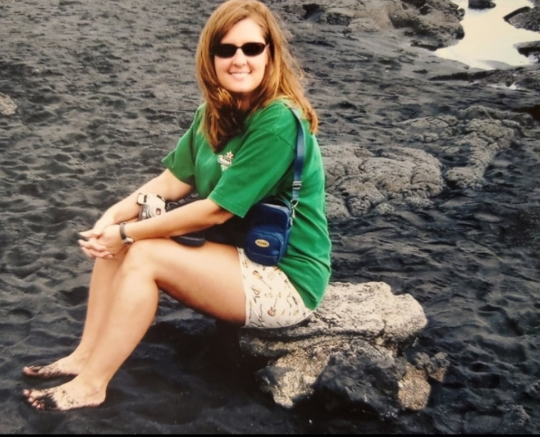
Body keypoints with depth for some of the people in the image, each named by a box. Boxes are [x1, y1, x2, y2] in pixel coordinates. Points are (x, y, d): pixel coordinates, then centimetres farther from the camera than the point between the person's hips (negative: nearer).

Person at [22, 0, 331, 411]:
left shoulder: (279, 122, -24)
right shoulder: (218, 111, 3)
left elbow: (215, 210, -23)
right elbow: (174, 179, 4)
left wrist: (128, 233, -16)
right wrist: (114, 216, -12)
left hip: (286, 279, -8)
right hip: (239, 253, 8)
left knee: (144, 256, -21)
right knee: (113, 240, -4)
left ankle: (91, 385, -5)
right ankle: (85, 355, 5)